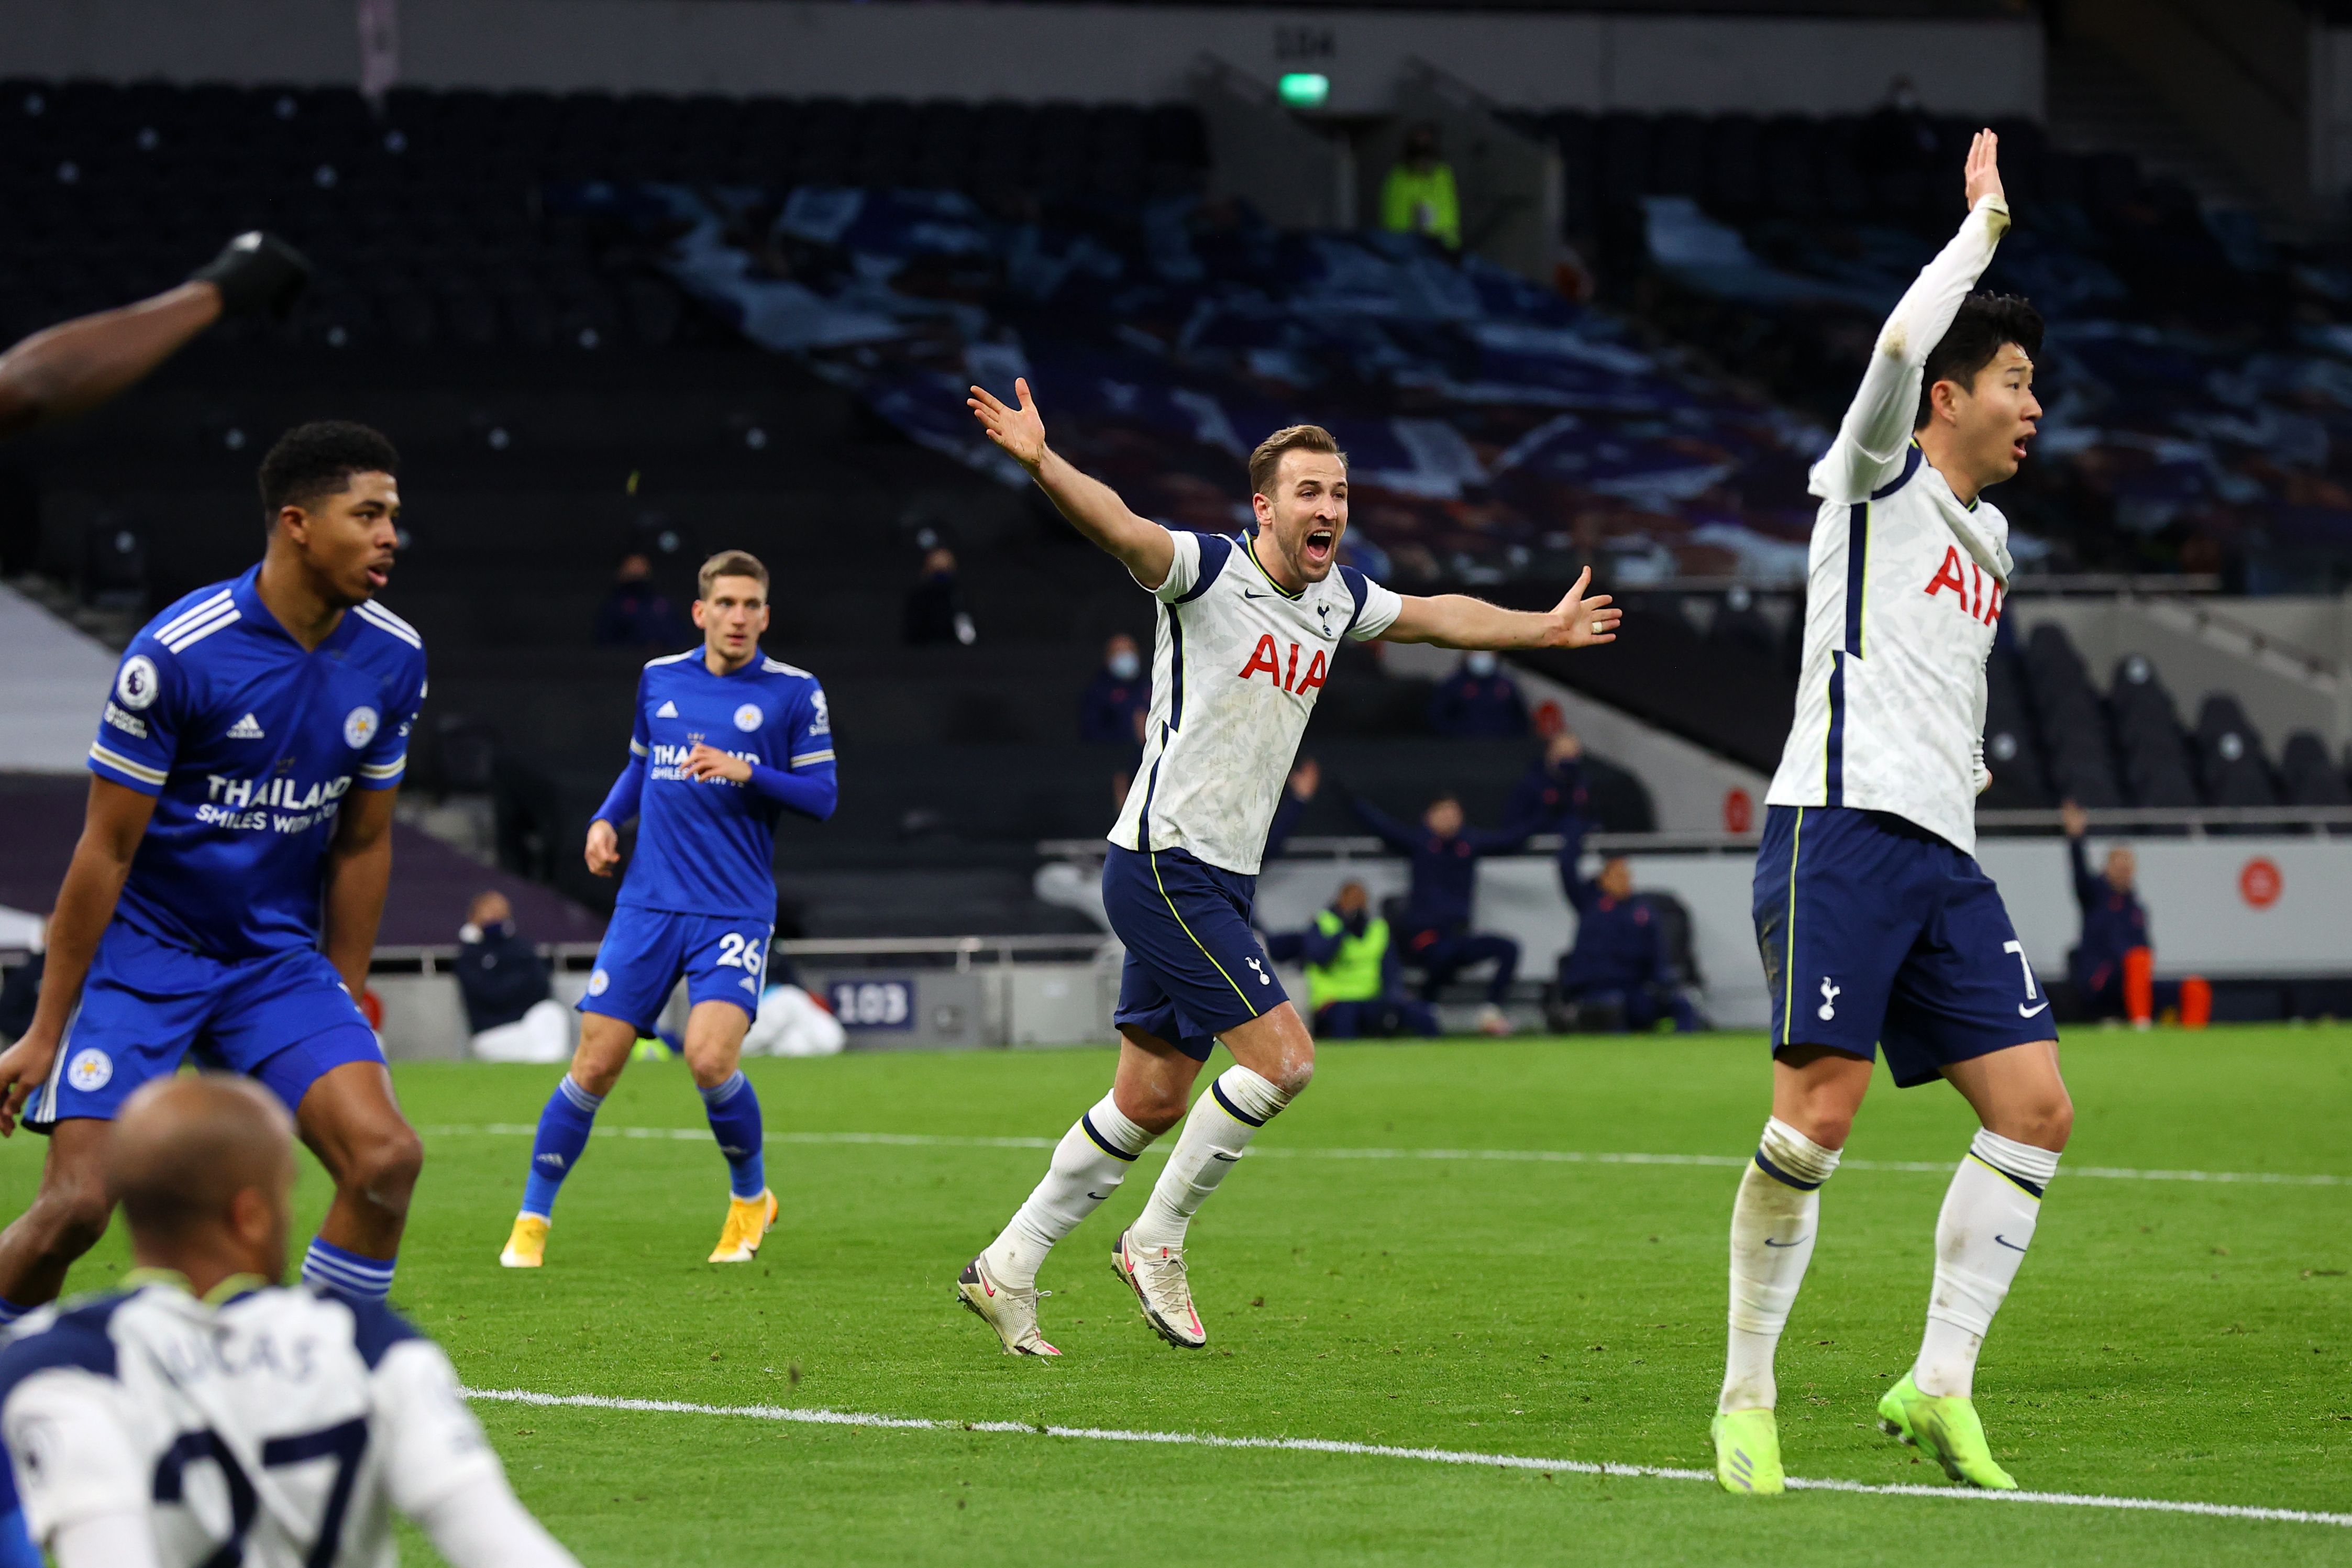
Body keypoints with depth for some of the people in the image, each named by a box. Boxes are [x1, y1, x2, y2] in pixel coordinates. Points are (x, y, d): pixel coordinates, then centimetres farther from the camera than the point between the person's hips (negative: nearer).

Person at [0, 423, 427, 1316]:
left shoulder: (392, 658, -2)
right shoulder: (177, 654, -18)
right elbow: (107, 850, -12)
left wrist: (340, 1003, 13)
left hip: (278, 956, 4)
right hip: (143, 951, -4)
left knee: (386, 1158, -16)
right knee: (76, 1204, -14)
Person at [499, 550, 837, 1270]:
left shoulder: (794, 692, -1)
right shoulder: (660, 679, 9)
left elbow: (822, 795, -3)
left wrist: (747, 773, -17)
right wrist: (606, 819, 7)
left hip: (736, 910, -3)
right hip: (649, 905, 3)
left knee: (711, 1058, -21)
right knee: (594, 1066, -1)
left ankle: (751, 1196, 6)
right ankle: (532, 1222, 12)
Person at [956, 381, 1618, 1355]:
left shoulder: (1336, 598, 12)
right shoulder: (1209, 571, -12)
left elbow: (1436, 616, 31)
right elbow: (1120, 528, -30)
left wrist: (1542, 628, 40)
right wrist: (1042, 464, -49)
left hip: (1221, 884, 8)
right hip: (1164, 865, -8)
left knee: (1151, 1103, 8)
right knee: (1283, 1056, -15)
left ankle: (1007, 1268, 17)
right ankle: (1156, 1242, -2)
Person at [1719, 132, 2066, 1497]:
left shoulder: (1994, 538, 23)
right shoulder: (1879, 477, 1)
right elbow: (1904, 341, -18)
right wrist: (1986, 226, -7)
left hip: (1943, 856, 8)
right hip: (1842, 830, -8)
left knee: (2037, 1108, -3)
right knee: (1821, 1111, -15)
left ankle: (1939, 1386, 1)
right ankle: (1748, 1394, -4)